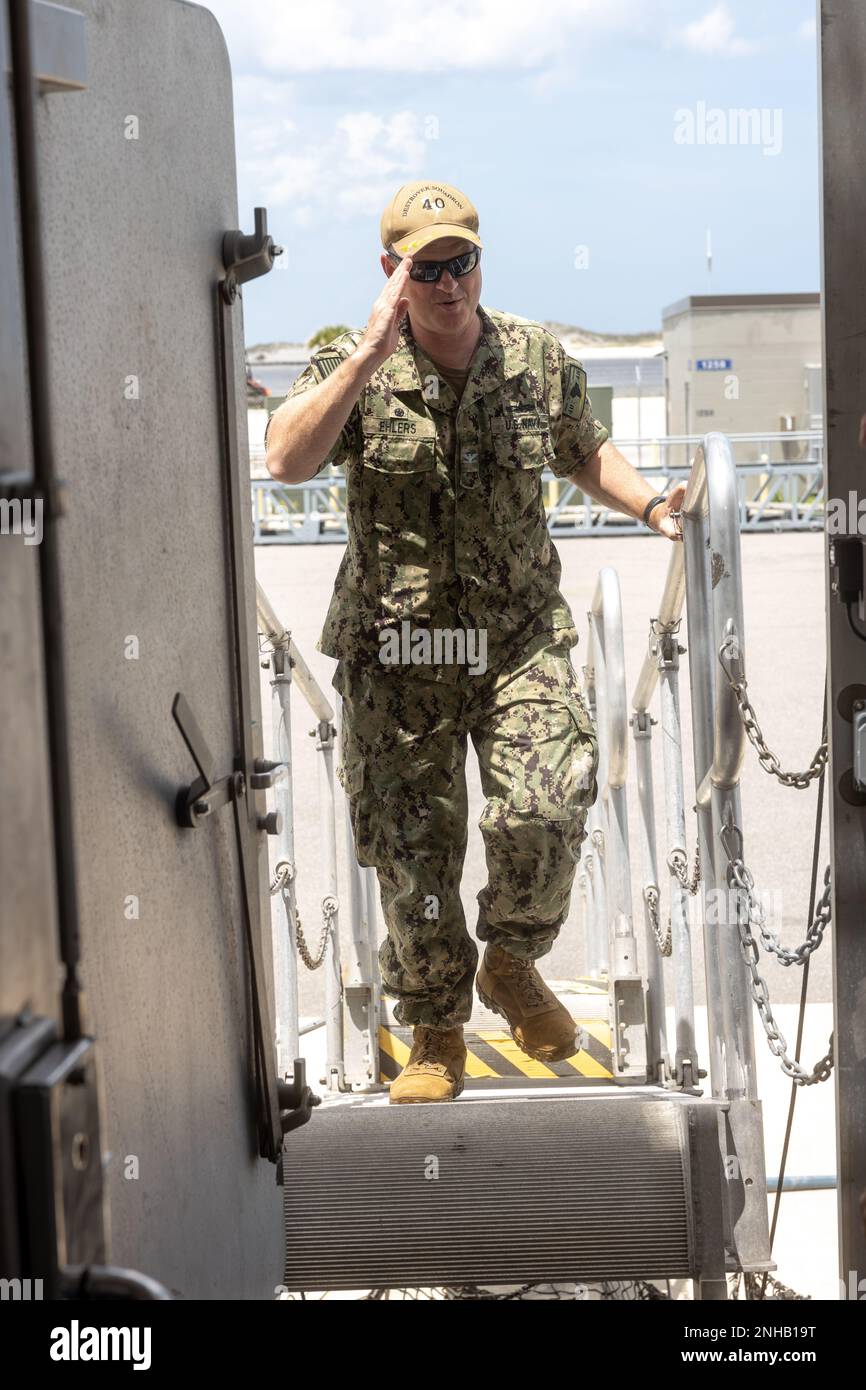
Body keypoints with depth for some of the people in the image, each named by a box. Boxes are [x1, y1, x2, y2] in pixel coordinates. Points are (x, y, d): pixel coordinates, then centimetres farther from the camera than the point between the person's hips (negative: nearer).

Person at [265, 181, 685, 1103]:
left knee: (545, 813, -18)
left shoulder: (541, 361, 3)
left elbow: (587, 454, 21)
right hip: (394, 651, -1)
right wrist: (369, 354, -26)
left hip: (519, 635, 1)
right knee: (411, 851, 4)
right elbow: (286, 462, -22)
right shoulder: (354, 369, -4)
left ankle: (512, 964, 14)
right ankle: (435, 1032, 26)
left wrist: (650, 506, 3)